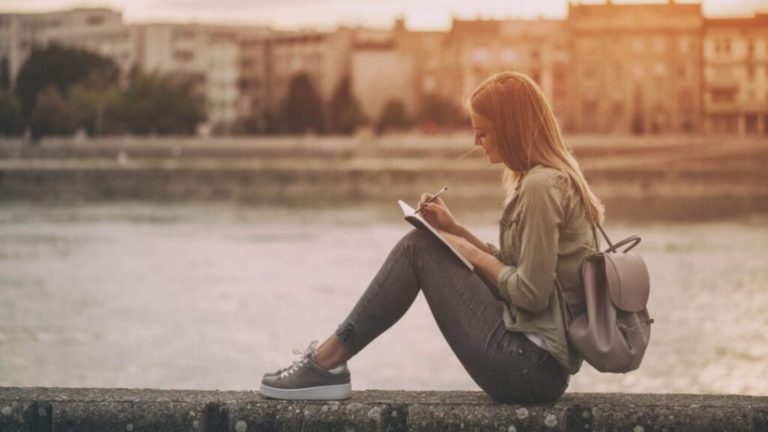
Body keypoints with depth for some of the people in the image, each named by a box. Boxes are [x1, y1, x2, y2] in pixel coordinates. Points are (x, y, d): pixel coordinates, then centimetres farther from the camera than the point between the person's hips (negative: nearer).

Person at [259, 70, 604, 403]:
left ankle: (327, 363, 1)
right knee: (421, 243, 12)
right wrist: (456, 229, 7)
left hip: (529, 364, -10)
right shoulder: (555, 175, 15)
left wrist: (474, 254, -4)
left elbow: (531, 293, -19)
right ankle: (328, 359, 11)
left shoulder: (541, 185, -16)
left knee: (418, 248, -4)